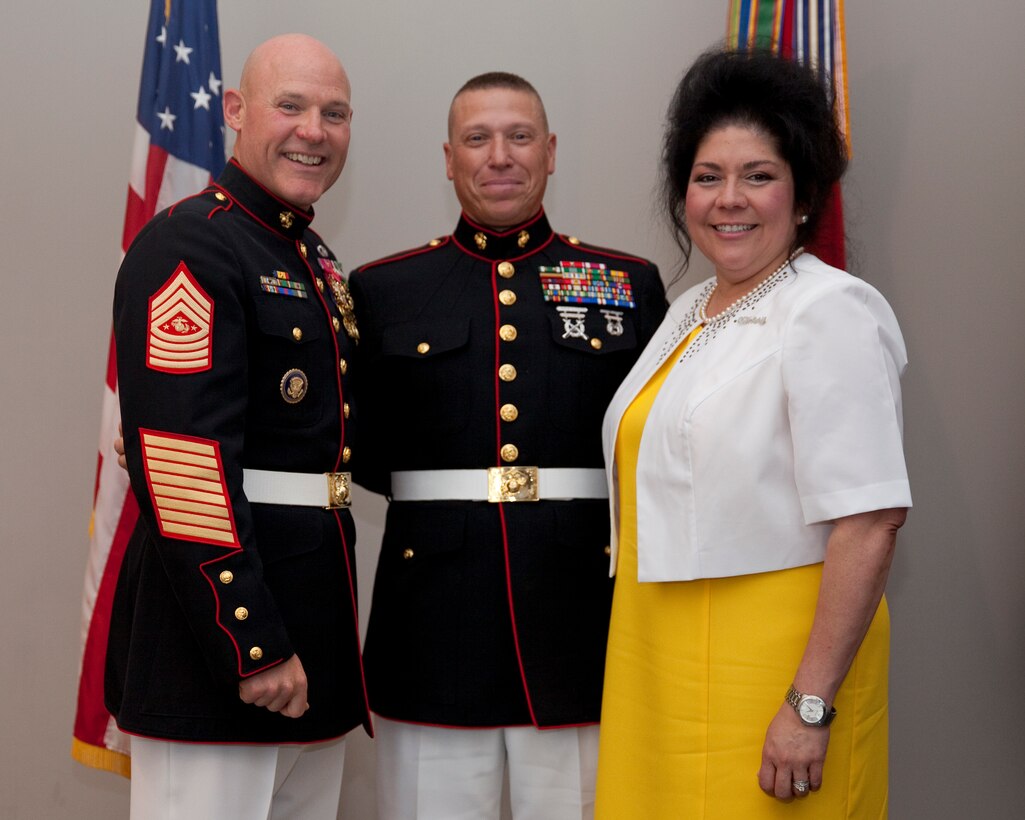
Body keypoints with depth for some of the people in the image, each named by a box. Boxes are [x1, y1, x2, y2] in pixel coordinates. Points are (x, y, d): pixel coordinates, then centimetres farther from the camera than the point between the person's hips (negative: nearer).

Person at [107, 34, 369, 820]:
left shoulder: (317, 261, 16)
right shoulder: (186, 248, -12)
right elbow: (182, 466, -21)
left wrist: (317, 637, 15)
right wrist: (253, 648, -21)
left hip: (315, 621, 9)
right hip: (220, 616, -9)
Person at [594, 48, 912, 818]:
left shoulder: (831, 313, -14)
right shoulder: (689, 311, 11)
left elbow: (869, 524, -20)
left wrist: (810, 705, -22)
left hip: (771, 661, -7)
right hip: (662, 659, 8)